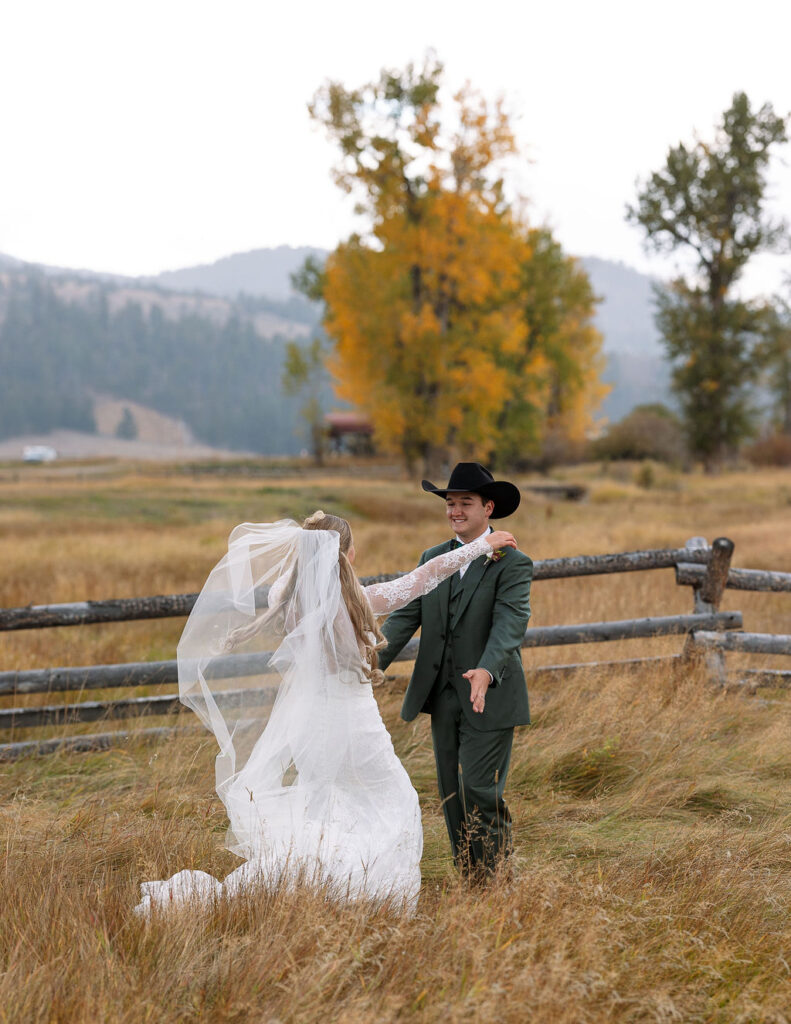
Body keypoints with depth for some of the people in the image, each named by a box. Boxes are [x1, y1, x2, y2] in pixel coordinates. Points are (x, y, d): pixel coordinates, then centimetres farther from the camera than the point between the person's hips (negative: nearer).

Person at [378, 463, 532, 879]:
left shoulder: (512, 565, -7)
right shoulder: (432, 559, 12)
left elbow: (509, 624, -22)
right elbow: (405, 615, 6)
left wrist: (486, 671, -40)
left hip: (489, 699, -6)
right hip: (444, 698, 6)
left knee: (479, 791, -10)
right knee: (453, 797, 9)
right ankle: (470, 883, 19)